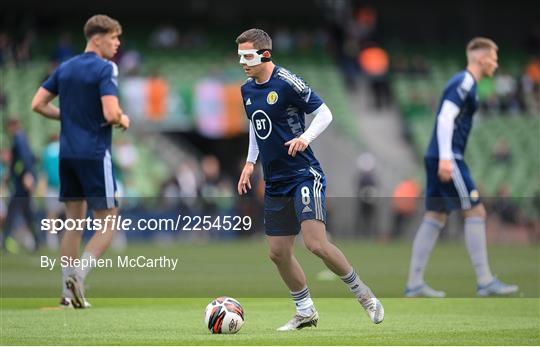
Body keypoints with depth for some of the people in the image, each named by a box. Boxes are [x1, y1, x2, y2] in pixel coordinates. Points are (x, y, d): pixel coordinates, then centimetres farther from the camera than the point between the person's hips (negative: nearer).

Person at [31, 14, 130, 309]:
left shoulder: (65, 69, 10)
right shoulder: (105, 69, -12)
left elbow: (37, 104, 10)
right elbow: (111, 114, -21)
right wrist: (124, 120, 0)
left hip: (67, 153, 7)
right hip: (95, 154, -7)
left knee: (74, 222, 13)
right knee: (107, 226, 1)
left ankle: (68, 292, 11)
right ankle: (77, 276, -16)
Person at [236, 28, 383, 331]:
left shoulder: (287, 82, -14)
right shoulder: (247, 89, 9)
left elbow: (324, 113, -11)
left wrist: (305, 137, -27)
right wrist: (250, 162, 17)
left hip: (305, 175, -8)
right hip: (275, 182, 8)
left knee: (316, 243, -20)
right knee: (278, 252, 7)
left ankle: (365, 296, -2)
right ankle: (306, 311, 23)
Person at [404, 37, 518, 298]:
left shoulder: (464, 83, 21)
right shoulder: (464, 82, -9)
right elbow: (445, 118, -19)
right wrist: (445, 158, -25)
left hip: (440, 159, 10)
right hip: (448, 158, -10)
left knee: (435, 218, 7)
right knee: (476, 212, -7)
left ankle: (414, 284, 5)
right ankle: (485, 282, -7)